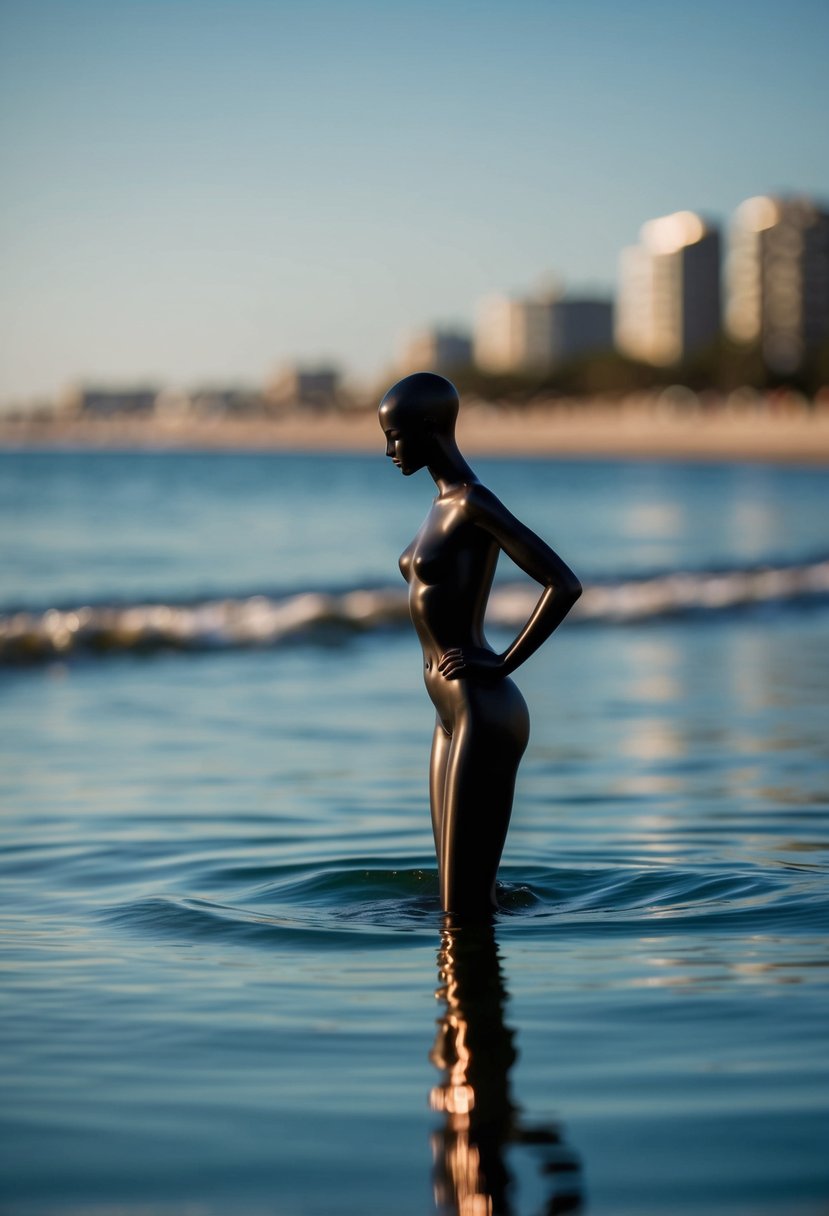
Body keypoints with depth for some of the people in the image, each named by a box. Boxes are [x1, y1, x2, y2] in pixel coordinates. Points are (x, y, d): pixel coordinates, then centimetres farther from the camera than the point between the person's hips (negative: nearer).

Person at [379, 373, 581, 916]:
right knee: (457, 899, 15)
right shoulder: (445, 502, 14)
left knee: (466, 907, -7)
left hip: (483, 716, -10)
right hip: (454, 715, 10)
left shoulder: (474, 505, -16)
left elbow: (565, 583, -24)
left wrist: (504, 664, -18)